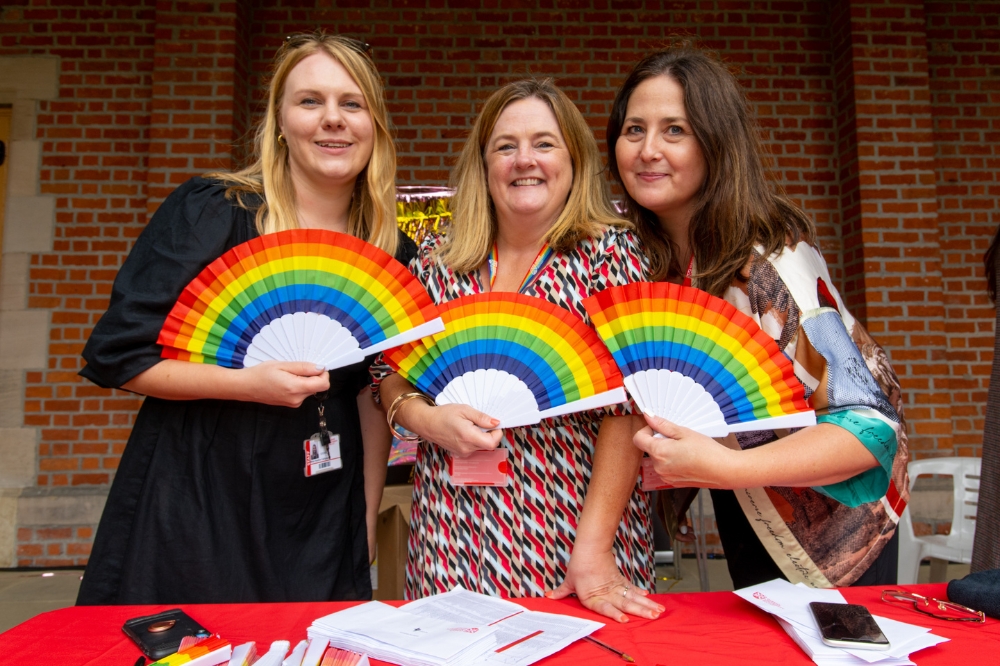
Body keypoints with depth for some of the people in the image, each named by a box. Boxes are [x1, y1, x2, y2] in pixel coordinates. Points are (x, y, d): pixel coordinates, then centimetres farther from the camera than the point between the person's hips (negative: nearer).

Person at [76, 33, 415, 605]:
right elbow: (114, 355, -8)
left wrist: (368, 519, 6)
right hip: (192, 513, -2)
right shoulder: (209, 211, -8)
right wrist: (248, 383, -21)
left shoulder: (393, 253, 3)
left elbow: (375, 396, 7)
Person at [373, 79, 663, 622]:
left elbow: (627, 402, -10)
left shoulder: (609, 252, -5)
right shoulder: (436, 260, 4)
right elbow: (389, 375, 10)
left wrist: (594, 549, -16)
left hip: (569, 533, -2)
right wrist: (429, 419, -11)